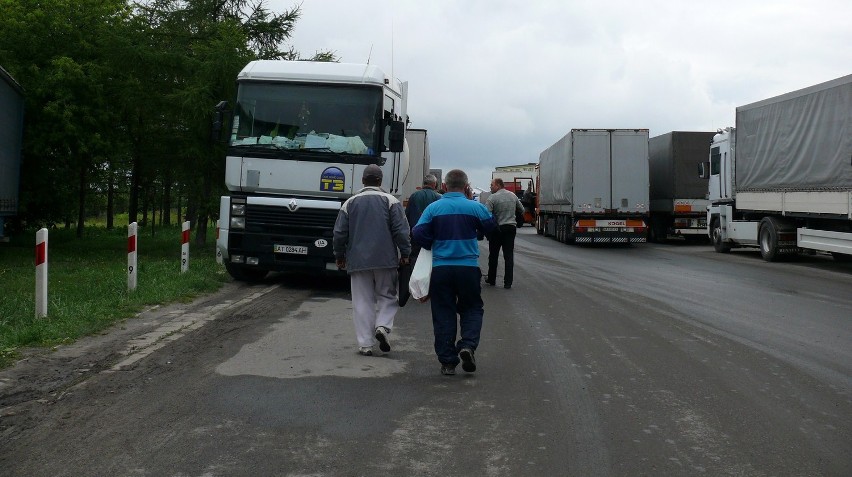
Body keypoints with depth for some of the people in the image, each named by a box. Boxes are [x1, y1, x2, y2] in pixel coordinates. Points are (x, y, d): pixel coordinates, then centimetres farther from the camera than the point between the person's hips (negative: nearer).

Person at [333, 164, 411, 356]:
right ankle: (383, 326, -12)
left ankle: (365, 344, 3)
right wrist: (405, 254, 1)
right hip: (385, 260, -2)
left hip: (358, 260, 2)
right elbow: (401, 230, -6)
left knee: (362, 302, 4)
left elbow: (339, 233, 7)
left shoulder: (350, 203, 7)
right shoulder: (390, 201, 0)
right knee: (387, 296, 11)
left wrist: (339, 257, 18)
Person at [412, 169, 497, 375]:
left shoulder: (433, 207, -2)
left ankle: (447, 362, 10)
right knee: (472, 309, 15)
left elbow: (419, 233, -7)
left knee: (443, 314, 9)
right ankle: (467, 345, -8)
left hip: (440, 268, 1)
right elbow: (490, 226, 14)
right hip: (468, 267, -1)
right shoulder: (475, 207, -3)